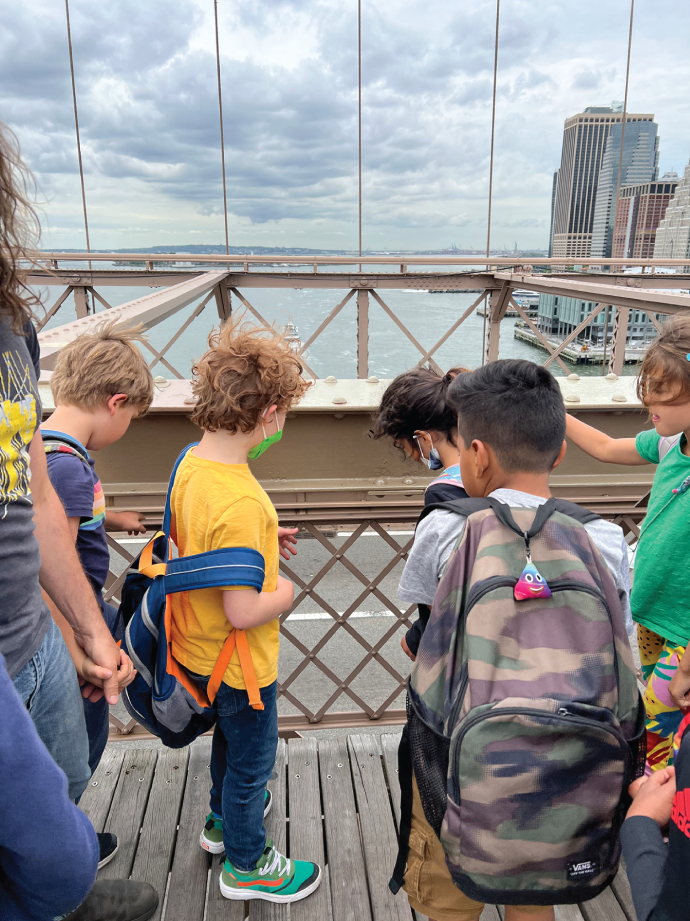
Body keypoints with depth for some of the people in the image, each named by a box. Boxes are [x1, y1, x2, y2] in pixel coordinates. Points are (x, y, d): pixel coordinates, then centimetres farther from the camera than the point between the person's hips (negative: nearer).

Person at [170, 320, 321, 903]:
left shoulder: (191, 461, -8)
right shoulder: (241, 503, -36)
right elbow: (243, 614, -32)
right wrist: (285, 593, -13)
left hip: (196, 647, 9)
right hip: (238, 662, -9)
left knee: (230, 737, 32)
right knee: (252, 760, 17)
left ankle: (223, 818, 58)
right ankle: (247, 864, 42)